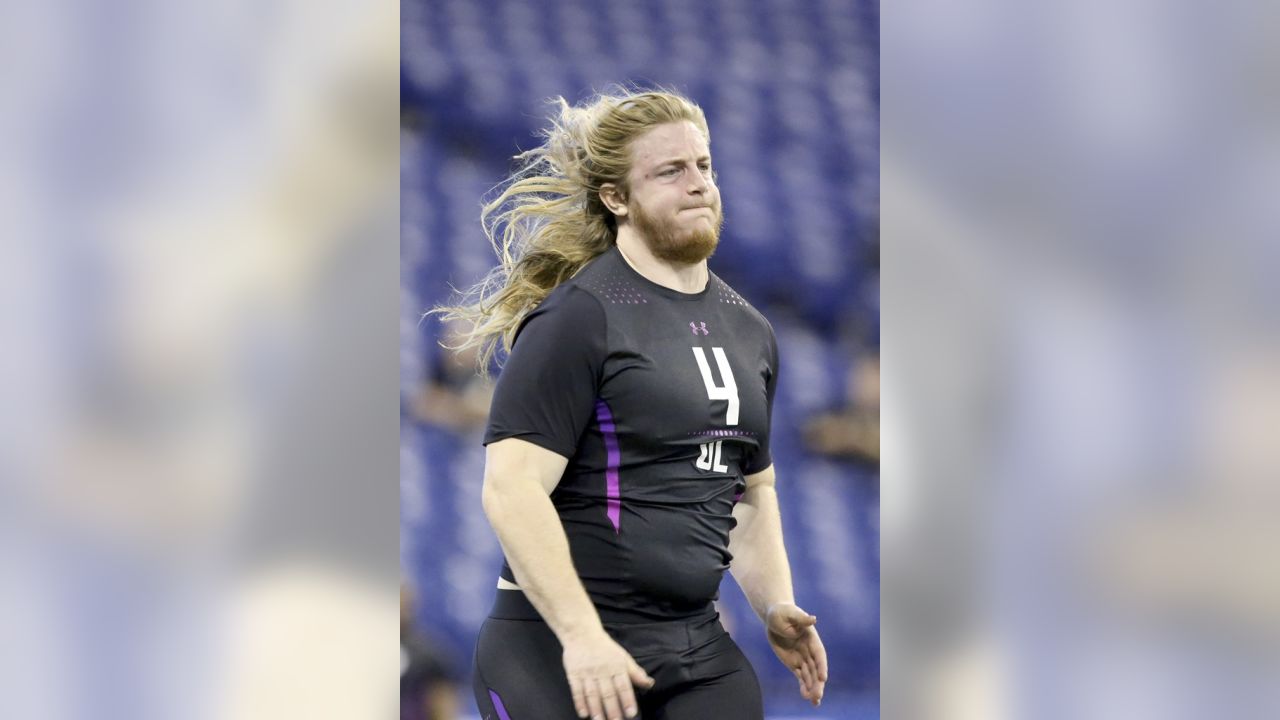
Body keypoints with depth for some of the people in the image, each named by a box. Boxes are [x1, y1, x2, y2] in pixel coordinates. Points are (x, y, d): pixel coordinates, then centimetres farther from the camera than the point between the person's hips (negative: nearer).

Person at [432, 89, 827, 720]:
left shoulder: (749, 331, 15)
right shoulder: (578, 318, -9)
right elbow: (511, 490, -17)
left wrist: (775, 607, 10)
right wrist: (581, 635, -23)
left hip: (698, 650, 7)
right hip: (557, 652, -7)